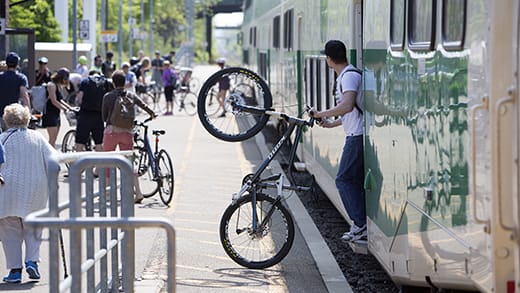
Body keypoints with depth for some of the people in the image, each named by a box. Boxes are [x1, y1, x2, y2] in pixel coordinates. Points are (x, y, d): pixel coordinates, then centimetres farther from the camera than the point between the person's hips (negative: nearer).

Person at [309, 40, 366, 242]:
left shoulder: (349, 76, -13)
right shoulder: (346, 75, 19)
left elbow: (347, 106, -28)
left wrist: (321, 114, -20)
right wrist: (332, 124, 33)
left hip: (358, 136, -10)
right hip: (358, 135, 10)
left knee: (344, 180, -7)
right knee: (357, 181, 11)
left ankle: (361, 225, -10)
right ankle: (364, 225, 11)